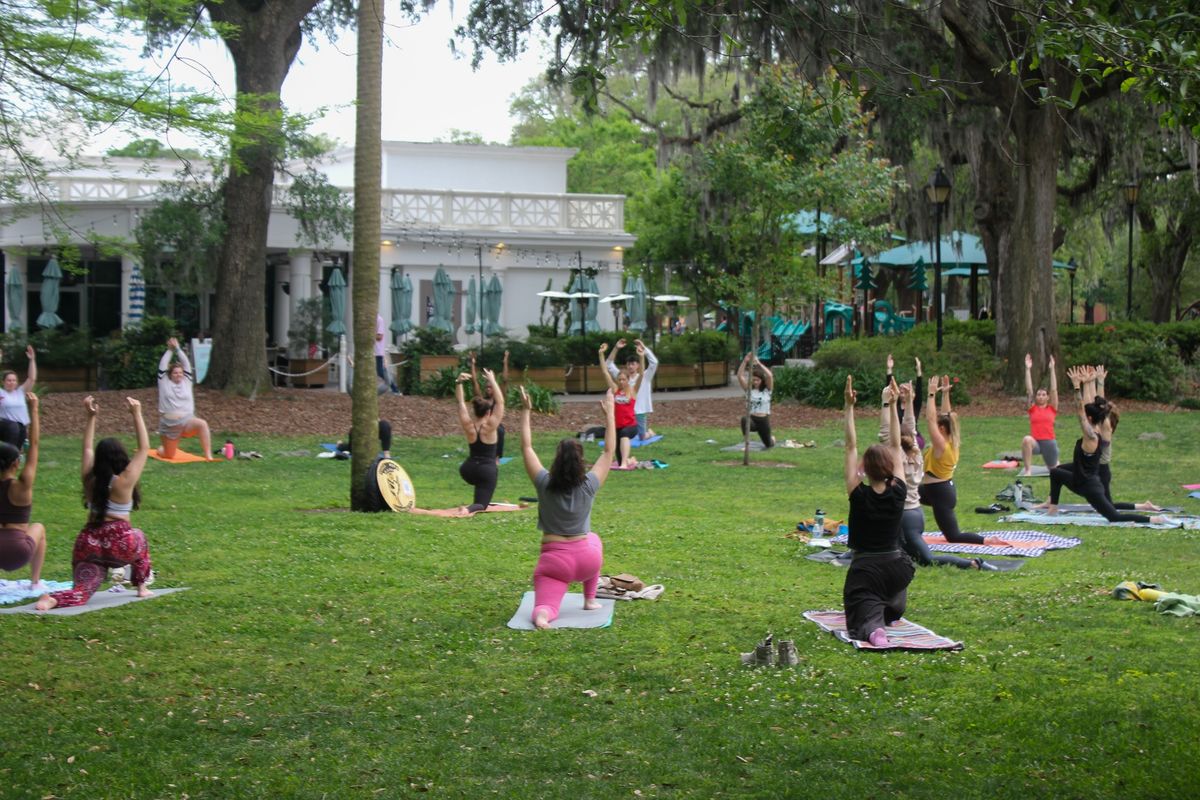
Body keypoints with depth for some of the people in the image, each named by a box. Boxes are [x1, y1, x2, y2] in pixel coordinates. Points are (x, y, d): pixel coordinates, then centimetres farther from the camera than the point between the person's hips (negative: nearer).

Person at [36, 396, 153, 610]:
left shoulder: (90, 480, 6)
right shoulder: (124, 481, -8)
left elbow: (87, 449, 22)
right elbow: (144, 448, -1)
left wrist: (91, 416, 25)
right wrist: (136, 414, 2)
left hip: (88, 544, 3)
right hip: (119, 546, -3)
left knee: (81, 593, 1)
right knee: (138, 538, 32)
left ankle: (53, 599, -29)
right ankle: (141, 587, 31)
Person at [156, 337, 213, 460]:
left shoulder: (186, 382, 9)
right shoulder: (164, 383, 5)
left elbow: (186, 364, 3)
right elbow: (162, 366, 0)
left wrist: (178, 349, 3)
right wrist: (169, 350, 8)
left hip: (187, 421, 1)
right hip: (169, 424, -1)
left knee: (202, 424, -33)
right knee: (168, 455, 5)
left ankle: (208, 456, -35)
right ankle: (161, 448, 45)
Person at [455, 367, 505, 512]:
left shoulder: (468, 425, -3)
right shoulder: (490, 426, -13)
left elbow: (460, 402, 2)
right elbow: (500, 402, -10)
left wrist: (459, 383, -5)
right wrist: (492, 381, -9)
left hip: (468, 470, 5)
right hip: (487, 470, -5)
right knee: (481, 505, -6)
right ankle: (469, 509, -39)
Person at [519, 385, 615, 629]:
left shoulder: (545, 484, -9)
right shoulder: (589, 486, -8)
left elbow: (526, 448, 3)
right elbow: (609, 451, 3)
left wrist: (526, 412, 10)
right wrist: (609, 413, 10)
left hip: (554, 561, -2)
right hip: (586, 560, 2)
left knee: (546, 607, -3)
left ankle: (542, 615, -41)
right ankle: (590, 600, 35)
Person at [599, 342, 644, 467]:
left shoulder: (633, 390, 1)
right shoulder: (614, 390, 7)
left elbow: (641, 374, -12)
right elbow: (605, 371, 5)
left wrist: (642, 357, -24)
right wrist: (601, 354, -2)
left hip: (631, 426, -4)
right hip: (617, 426, 4)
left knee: (624, 434, -42)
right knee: (620, 462, 8)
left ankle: (624, 463, -48)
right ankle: (630, 460, 45)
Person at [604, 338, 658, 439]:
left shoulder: (645, 377, 1)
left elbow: (654, 362, -11)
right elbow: (609, 365, 4)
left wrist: (643, 347, -15)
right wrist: (616, 348, -6)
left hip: (640, 412, -3)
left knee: (642, 437, -1)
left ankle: (649, 432, 36)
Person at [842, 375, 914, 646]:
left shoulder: (859, 496, -14)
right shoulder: (898, 493, -8)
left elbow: (851, 447, -13)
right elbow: (896, 446, -2)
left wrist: (849, 406, -13)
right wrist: (892, 406, 0)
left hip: (864, 568, -4)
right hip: (895, 567, 4)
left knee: (863, 612, -4)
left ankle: (872, 627, -35)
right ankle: (891, 608, 19)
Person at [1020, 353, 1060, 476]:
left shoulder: (1052, 409, 6)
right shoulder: (1032, 409, 6)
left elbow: (1054, 389, 2)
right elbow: (1029, 389, 2)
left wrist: (1052, 369, 0)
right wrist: (1028, 369, -2)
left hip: (1050, 442, 1)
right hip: (1036, 442, -1)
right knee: (1027, 440, -37)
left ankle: (1056, 464, 57)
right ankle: (1028, 470, -29)